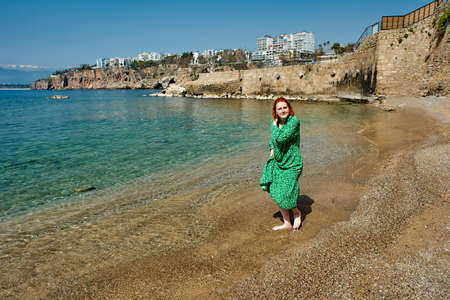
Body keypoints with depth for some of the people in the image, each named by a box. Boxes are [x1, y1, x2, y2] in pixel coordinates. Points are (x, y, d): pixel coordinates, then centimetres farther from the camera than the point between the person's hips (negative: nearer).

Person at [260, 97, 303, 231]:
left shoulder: (294, 121, -18)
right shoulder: (274, 122, 3)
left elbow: (281, 138, -29)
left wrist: (275, 126, -12)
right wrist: (272, 148, 9)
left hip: (291, 163, -7)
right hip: (277, 161, 7)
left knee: (284, 196, -8)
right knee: (275, 191, 9)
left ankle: (296, 213, 28)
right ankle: (287, 223, 27)